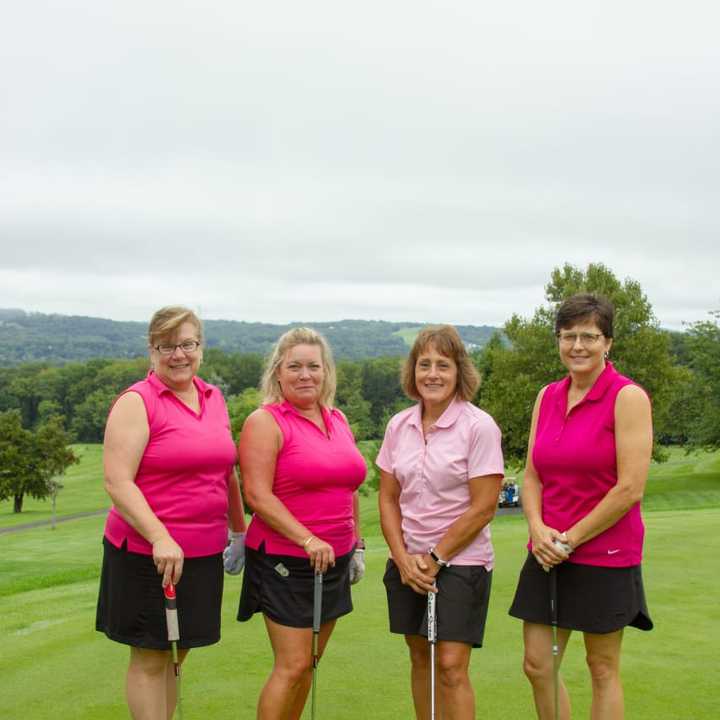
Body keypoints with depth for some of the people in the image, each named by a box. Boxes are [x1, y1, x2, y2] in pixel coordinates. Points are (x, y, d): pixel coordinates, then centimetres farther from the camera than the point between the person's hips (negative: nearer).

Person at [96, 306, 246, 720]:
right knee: (150, 658, 4)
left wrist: (239, 530, 20)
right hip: (148, 554, -6)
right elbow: (118, 483, -17)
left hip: (204, 553, 6)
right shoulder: (137, 402, -10)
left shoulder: (214, 398, 9)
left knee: (176, 654, 16)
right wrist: (160, 539, -26)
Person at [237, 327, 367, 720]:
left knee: (308, 664, 13)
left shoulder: (338, 420, 12)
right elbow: (257, 495, -17)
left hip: (332, 561, 7)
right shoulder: (265, 422, -10)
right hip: (285, 563, -7)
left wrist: (356, 545, 17)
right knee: (292, 666, -6)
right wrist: (307, 540, -22)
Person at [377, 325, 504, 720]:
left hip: (461, 561, -5)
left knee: (451, 666, -8)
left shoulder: (479, 426, -11)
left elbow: (483, 508, -12)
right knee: (420, 658, 13)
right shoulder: (399, 425, 4)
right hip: (408, 562, 5)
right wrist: (403, 558, -4)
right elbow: (388, 499, 8)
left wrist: (435, 558, -10)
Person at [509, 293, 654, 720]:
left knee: (603, 669, 8)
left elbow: (630, 489, -16)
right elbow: (532, 476, 10)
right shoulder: (547, 397, 8)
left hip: (604, 554, -6)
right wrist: (538, 528, -8)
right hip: (548, 554, 6)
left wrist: (569, 540, -12)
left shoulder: (628, 397, -11)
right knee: (537, 665, 9)